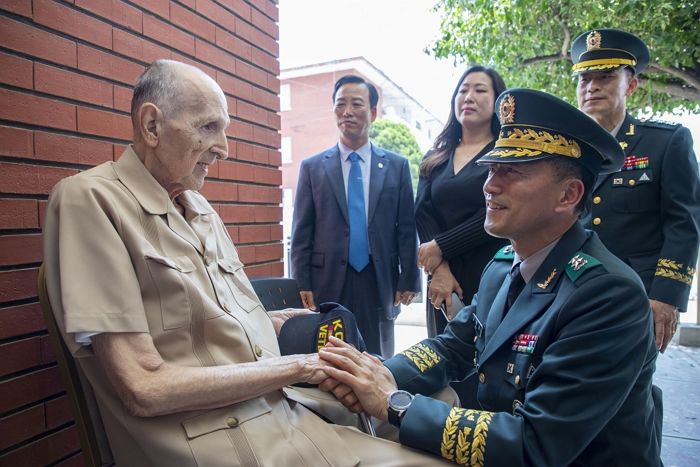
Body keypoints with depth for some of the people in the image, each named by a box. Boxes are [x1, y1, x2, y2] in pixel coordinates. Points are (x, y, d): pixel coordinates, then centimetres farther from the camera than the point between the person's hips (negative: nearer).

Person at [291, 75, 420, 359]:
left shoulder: (397, 166, 5)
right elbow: (301, 232, 2)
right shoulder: (312, 168, 4)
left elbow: (407, 228, 5)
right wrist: (302, 284, -3)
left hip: (379, 283, 1)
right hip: (328, 283, 0)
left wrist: (408, 279, 0)